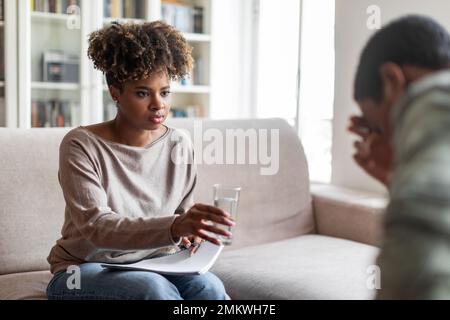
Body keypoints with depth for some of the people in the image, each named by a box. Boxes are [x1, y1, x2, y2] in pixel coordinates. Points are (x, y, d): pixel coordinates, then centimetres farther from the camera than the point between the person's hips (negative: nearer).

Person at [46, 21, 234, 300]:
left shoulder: (180, 145, -1)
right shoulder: (81, 145, -14)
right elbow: (95, 227, -26)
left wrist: (191, 231, -14)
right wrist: (173, 227, -42)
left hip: (155, 264, 3)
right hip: (84, 269, -3)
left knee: (209, 287, -28)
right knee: (155, 288, -33)